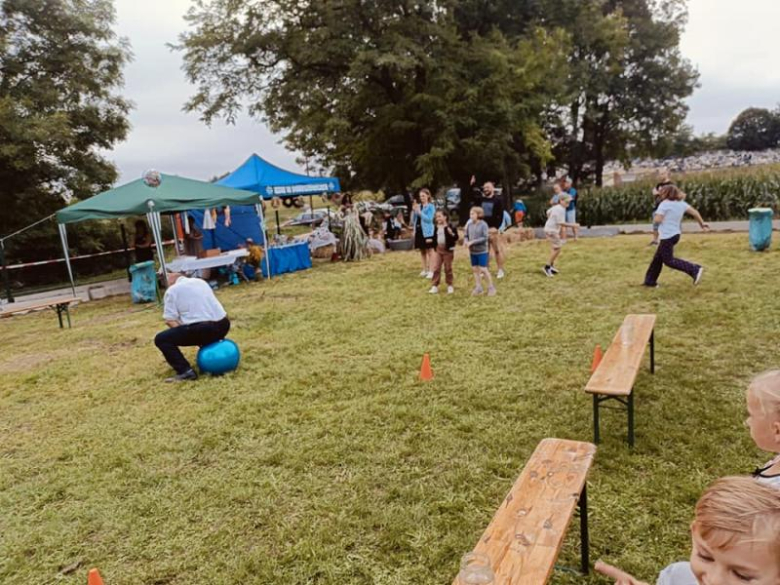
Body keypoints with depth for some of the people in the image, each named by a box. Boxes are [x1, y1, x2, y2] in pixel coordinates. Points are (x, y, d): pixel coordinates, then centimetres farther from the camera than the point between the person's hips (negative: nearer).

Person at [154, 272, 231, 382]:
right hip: (223, 325, 7)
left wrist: (185, 335, 7)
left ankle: (185, 371, -6)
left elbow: (170, 320, -4)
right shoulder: (201, 282, 25)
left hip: (201, 329, -7)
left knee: (161, 339, 6)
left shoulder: (172, 290, 6)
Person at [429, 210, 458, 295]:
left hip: (448, 250, -5)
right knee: (436, 268, 3)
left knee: (448, 268, 5)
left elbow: (456, 238, -16)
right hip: (438, 249, 5)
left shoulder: (450, 227, -10)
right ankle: (435, 286, 8)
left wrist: (452, 234, -32)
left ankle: (450, 286, 18)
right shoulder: (436, 227, 9)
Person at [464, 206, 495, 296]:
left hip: (482, 251, -6)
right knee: (474, 269, 11)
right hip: (472, 252, 6)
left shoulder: (483, 225, -13)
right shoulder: (469, 225, 2)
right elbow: (466, 236, 10)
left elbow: (485, 238, -18)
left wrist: (472, 242, -22)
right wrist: (465, 241, -13)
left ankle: (491, 287, 12)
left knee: (483, 269, -3)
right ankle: (479, 287, 24)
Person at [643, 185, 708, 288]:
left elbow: (658, 219, -18)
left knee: (669, 261, -2)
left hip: (667, 236, -9)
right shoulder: (681, 203, 7)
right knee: (658, 258, 17)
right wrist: (702, 224, 15)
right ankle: (650, 280, 23)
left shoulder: (664, 204, -13)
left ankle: (695, 270, -9)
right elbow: (694, 212, 6)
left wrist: (657, 214, 4)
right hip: (675, 234, 9)